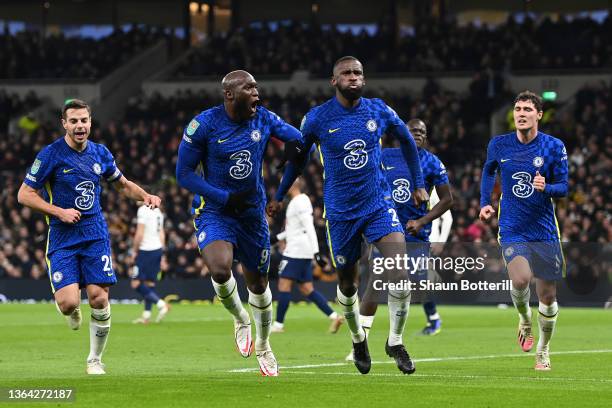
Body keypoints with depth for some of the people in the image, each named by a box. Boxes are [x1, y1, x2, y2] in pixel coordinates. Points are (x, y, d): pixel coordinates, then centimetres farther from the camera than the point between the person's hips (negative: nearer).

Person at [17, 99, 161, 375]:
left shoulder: (100, 153, 7)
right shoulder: (51, 154, -7)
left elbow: (123, 184, 23)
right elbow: (24, 195, -5)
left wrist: (146, 196, 3)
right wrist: (60, 212, -15)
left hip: (95, 236, 3)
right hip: (62, 238, -3)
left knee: (99, 298, -9)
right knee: (68, 303, -17)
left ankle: (95, 359, 10)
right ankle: (73, 313, 23)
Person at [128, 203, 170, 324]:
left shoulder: (143, 210, -11)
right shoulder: (158, 211, 15)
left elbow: (140, 234, -15)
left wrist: (134, 251, -6)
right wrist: (161, 255, 21)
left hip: (146, 250, -9)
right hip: (158, 249, 9)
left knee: (136, 284, -7)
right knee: (150, 283, 10)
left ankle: (161, 304, -17)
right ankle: (146, 315, 8)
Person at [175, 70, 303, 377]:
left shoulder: (264, 119, -4)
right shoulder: (204, 125, -15)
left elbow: (301, 140, 10)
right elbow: (184, 174, -10)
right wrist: (225, 198, -17)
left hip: (253, 213, 4)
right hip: (214, 212, -4)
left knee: (258, 284, 13)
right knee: (220, 270, -29)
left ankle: (263, 346, 38)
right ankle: (240, 319, 3)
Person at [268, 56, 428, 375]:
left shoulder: (379, 111, -1)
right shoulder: (317, 118, -5)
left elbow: (406, 140, 18)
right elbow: (298, 157, 11)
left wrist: (418, 184, 18)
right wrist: (279, 197, 17)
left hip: (378, 205, 0)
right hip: (340, 212, 0)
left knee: (400, 274, -19)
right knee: (347, 285, 9)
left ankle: (395, 342, -1)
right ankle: (358, 340, 37)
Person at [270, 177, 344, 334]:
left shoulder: (300, 202, -12)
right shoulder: (297, 202, 19)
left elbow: (309, 228, -19)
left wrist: (316, 252, -24)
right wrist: (277, 237, 28)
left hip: (296, 251, -10)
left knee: (283, 285, -6)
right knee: (306, 289, 6)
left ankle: (278, 324, -3)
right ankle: (334, 316, 0)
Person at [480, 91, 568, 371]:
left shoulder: (554, 147, -4)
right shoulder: (498, 145, 1)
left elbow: (563, 188, 0)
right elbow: (489, 171, 22)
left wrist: (546, 187, -22)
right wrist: (484, 203, 11)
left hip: (544, 230, 0)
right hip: (512, 229, 0)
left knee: (547, 296, 3)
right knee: (520, 279, -25)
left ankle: (543, 348, 27)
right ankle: (524, 320, 8)